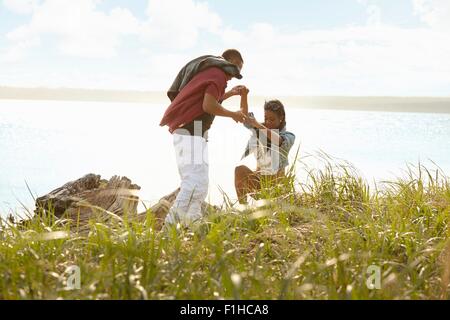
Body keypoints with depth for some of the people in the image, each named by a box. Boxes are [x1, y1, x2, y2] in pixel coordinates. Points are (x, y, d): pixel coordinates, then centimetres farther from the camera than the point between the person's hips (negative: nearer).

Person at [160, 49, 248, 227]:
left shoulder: (207, 70, 23)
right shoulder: (219, 73, -6)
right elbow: (208, 106, -18)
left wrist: (229, 94, 39)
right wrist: (233, 114, -3)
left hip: (183, 130, 11)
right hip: (191, 131, -11)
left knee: (192, 179, 13)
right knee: (197, 181, -15)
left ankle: (194, 222, 15)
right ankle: (171, 224, -21)